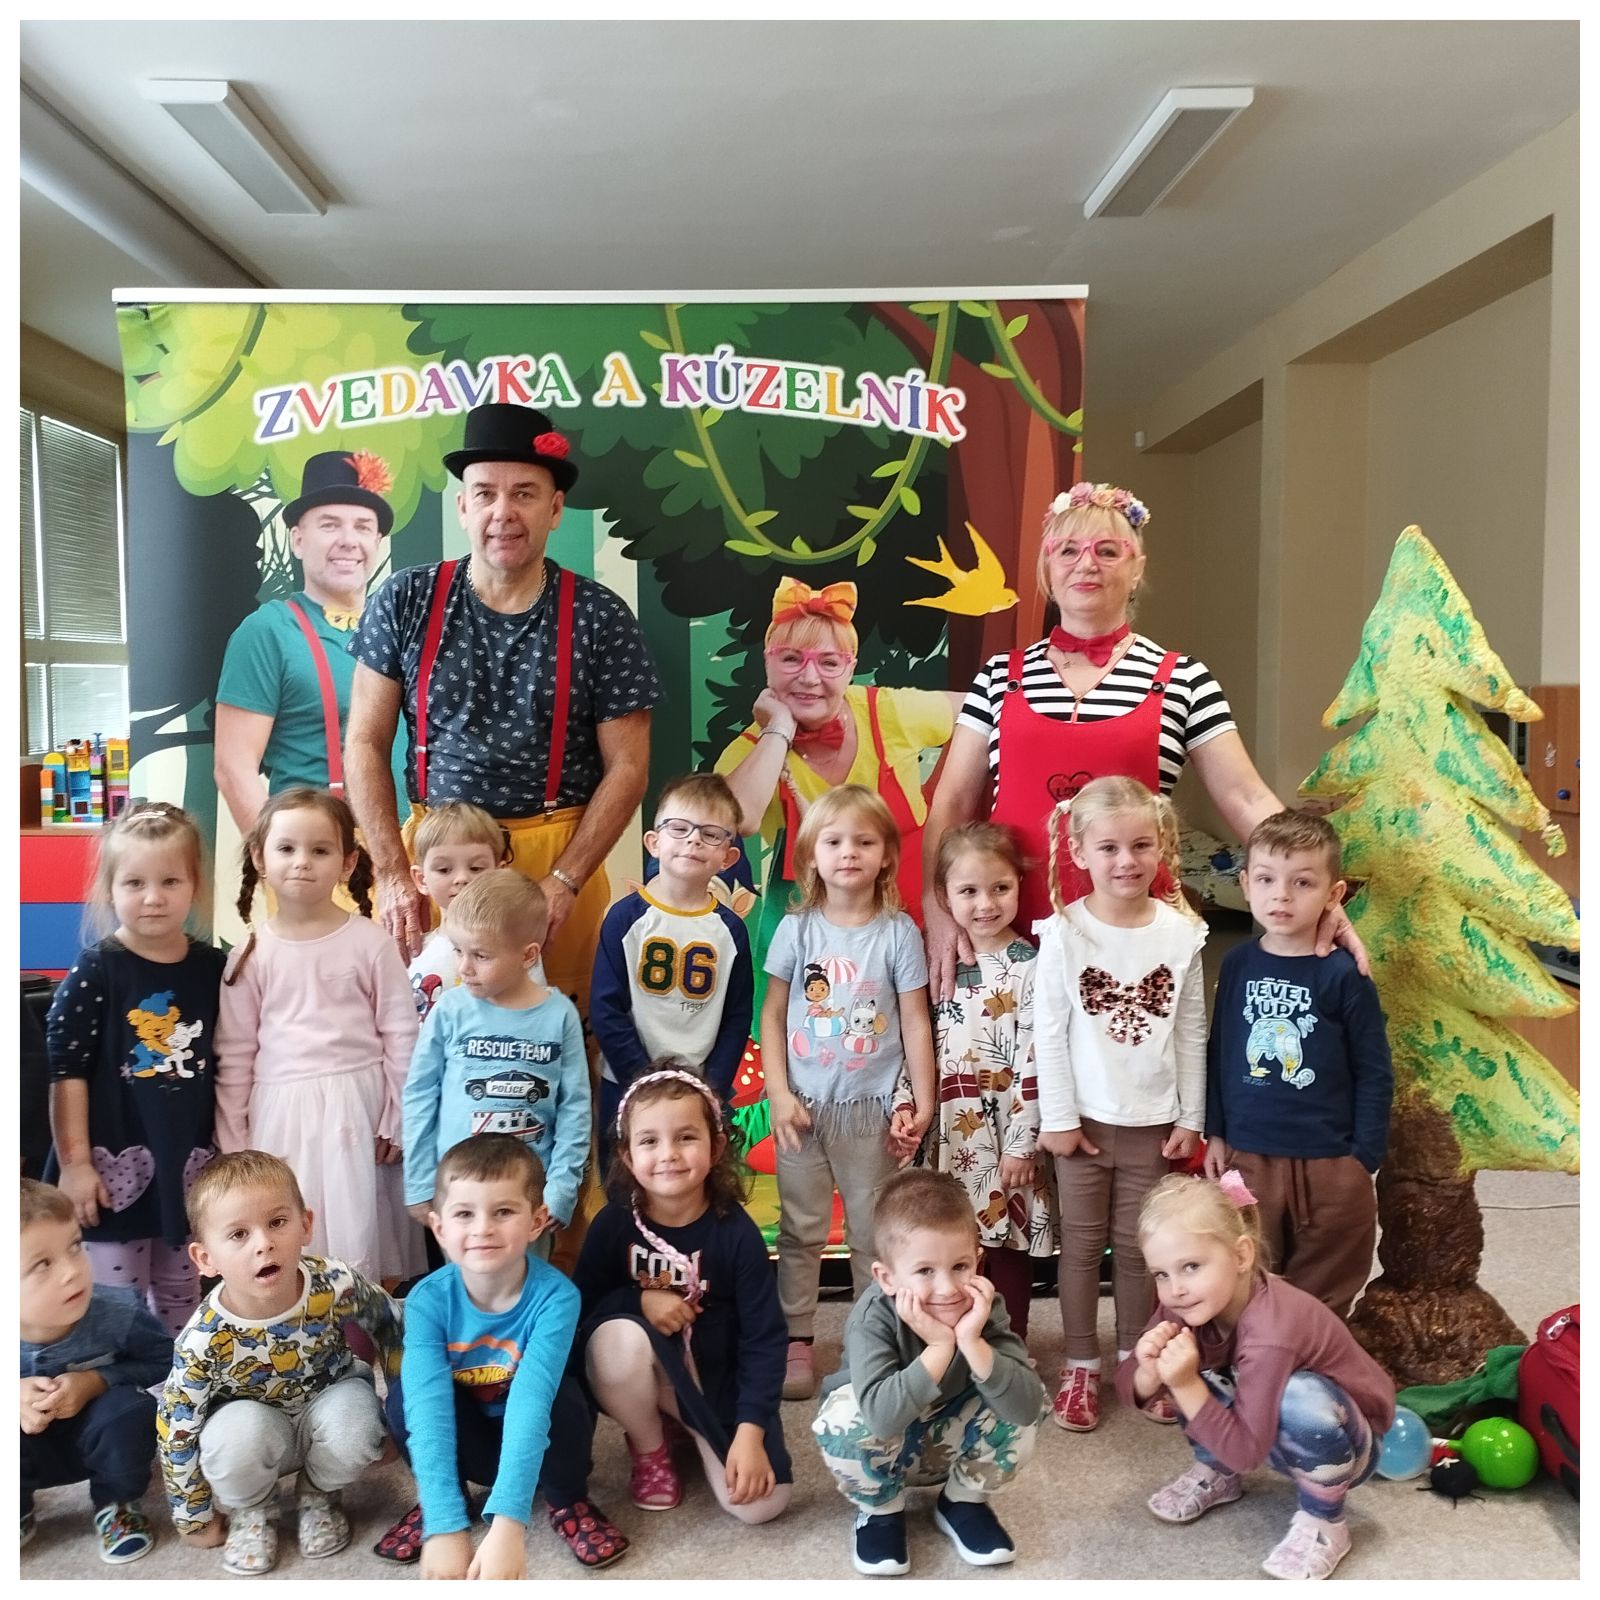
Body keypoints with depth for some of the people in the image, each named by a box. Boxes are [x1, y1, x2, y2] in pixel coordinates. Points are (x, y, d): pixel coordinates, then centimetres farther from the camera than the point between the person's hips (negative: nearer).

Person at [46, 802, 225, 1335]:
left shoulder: (213, 968, 0)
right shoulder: (95, 972, -11)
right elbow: (67, 1071, -11)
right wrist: (74, 1164, -13)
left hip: (192, 1165, 4)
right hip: (117, 1164, -4)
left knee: (182, 1301, 19)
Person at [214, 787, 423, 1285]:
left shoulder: (370, 943, -3)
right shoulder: (251, 954, 2)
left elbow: (401, 1036, 0)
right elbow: (234, 1054, 6)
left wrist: (396, 1120, -1)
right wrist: (232, 1142, 6)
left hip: (356, 1107, -1)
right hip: (279, 1112, 2)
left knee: (358, 1234, 3)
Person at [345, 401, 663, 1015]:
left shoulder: (599, 618, -2)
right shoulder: (407, 602, 2)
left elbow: (626, 767, -2)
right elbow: (366, 744, 4)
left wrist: (561, 884, -11)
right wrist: (393, 875, -5)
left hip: (559, 855, -1)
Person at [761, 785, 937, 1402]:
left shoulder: (898, 931, -4)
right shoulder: (797, 928, -2)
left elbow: (915, 1023, -1)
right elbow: (774, 1016, 1)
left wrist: (921, 1104, -3)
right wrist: (778, 1094, -6)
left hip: (873, 1107, -1)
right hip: (804, 1105, 1)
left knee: (874, 1233, 10)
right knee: (800, 1230, 10)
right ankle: (795, 1342, 21)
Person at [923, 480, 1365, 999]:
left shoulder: (1181, 680, 4)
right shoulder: (1001, 676, 7)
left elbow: (1245, 798, 0)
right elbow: (952, 802, 4)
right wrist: (939, 909, -8)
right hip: (1010, 931, 1)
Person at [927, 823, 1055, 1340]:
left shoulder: (1029, 966, -9)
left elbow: (1034, 1062, -13)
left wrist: (1022, 1142, -14)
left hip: (1008, 1128, -4)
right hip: (951, 1130, 4)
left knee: (1008, 1244, 7)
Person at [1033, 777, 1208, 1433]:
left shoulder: (1183, 931, -4)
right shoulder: (1064, 933, -10)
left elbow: (1191, 1033, 2)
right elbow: (1048, 1032, -8)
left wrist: (1190, 1117, 2)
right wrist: (1057, 1117, -8)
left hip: (1154, 1120, 1)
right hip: (1085, 1118, -1)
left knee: (1139, 1245, 12)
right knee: (1082, 1243, 10)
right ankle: (1081, 1366, 24)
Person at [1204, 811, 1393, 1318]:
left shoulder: (1344, 975, -10)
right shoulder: (1237, 964, -1)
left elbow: (1375, 1074, -5)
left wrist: (1363, 1159, -5)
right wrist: (1215, 1133, 7)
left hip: (1329, 1167, -2)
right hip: (1247, 1159, 3)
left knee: (1321, 1302, 13)